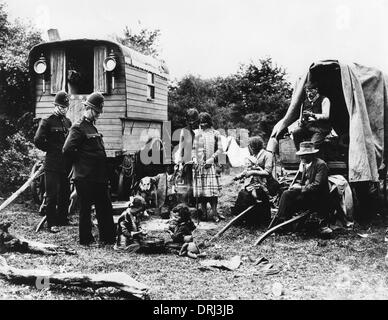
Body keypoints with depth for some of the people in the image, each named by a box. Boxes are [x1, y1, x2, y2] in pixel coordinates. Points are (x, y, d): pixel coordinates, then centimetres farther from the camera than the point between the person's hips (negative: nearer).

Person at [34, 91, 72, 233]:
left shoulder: (68, 122, 14)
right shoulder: (47, 121, -6)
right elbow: (38, 140, -14)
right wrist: (51, 149, -5)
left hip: (66, 164, 6)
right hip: (52, 164, -6)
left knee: (65, 194, 13)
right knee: (52, 195, -2)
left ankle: (63, 219, 26)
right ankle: (52, 223, 5)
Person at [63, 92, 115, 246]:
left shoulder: (92, 127, 18)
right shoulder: (78, 127, -10)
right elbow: (68, 149, -21)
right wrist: (80, 162, -8)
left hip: (98, 177, 9)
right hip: (85, 177, -9)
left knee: (105, 208, 11)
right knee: (85, 209, 3)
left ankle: (108, 238, 20)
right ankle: (85, 239, 13)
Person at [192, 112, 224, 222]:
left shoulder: (215, 134, 6)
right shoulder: (196, 133, 10)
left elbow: (220, 149, 2)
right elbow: (192, 148, 11)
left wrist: (212, 158, -10)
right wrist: (194, 158, -4)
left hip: (211, 164, -1)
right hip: (198, 164, 2)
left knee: (213, 189, -6)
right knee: (201, 189, 1)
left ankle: (214, 212, 0)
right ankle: (204, 212, 9)